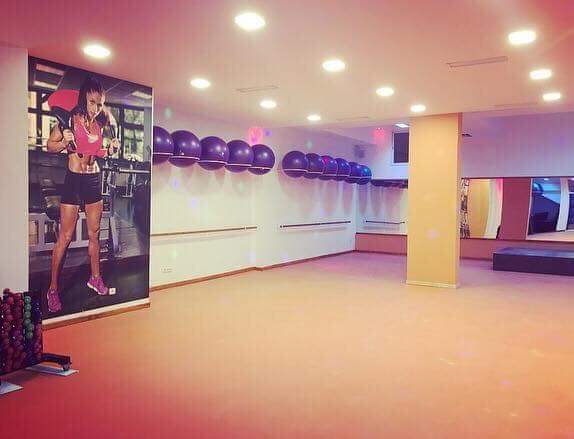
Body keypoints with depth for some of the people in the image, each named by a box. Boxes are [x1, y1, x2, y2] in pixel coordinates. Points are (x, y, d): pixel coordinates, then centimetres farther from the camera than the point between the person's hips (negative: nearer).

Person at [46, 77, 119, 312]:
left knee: (94, 233, 14)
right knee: (65, 237, -2)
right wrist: (64, 141, -26)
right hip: (73, 179, -5)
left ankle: (95, 279, 29)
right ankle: (53, 288, 10)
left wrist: (111, 147, -2)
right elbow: (50, 145, -7)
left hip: (94, 180, 6)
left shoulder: (100, 123, 6)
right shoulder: (70, 119, -10)